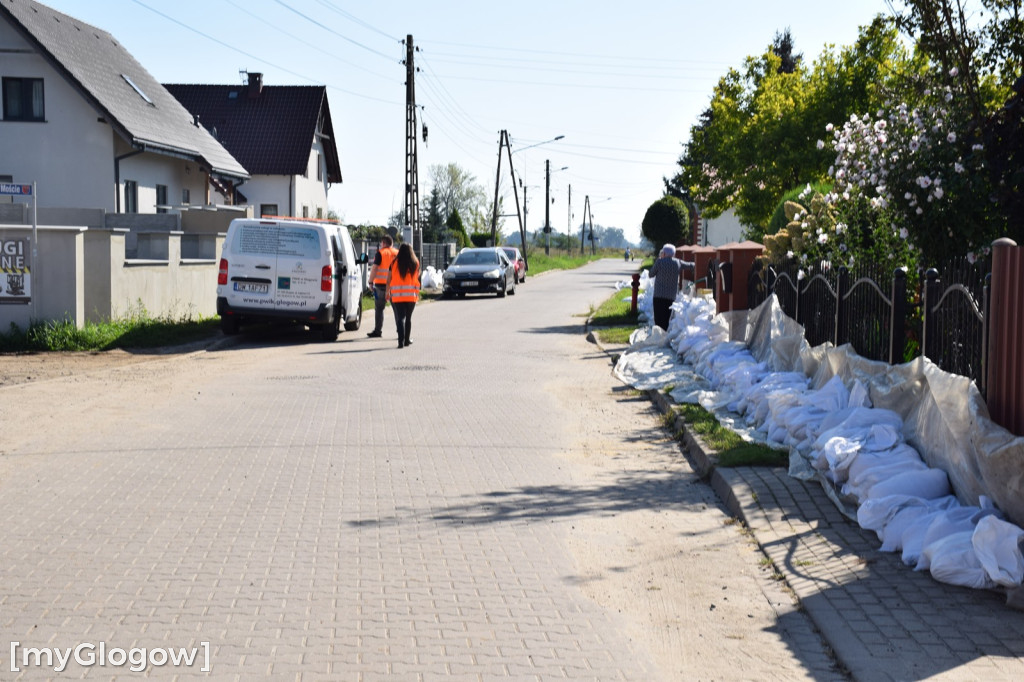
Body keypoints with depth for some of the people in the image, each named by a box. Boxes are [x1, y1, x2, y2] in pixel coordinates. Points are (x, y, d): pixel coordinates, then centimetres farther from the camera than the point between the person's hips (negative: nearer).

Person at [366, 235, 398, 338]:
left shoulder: (381, 253, -4)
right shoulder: (397, 253, 9)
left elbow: (374, 268, -10)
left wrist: (371, 281, -4)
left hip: (381, 284, -3)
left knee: (379, 308, 5)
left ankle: (378, 331, 6)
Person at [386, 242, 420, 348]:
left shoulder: (395, 263, -1)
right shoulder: (416, 263, 2)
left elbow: (389, 279, 1)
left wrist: (388, 292, 13)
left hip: (397, 295, -1)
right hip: (411, 295, 1)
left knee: (400, 318, -3)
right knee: (408, 318, 16)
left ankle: (401, 341, -17)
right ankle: (407, 340, 23)